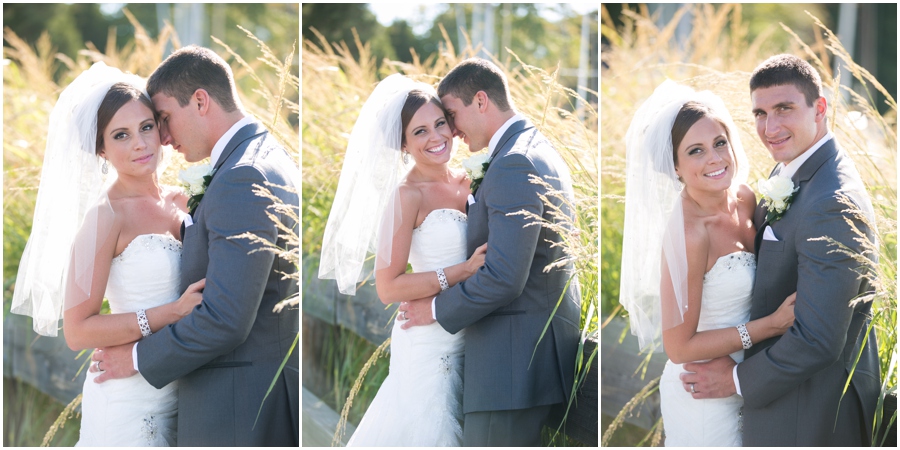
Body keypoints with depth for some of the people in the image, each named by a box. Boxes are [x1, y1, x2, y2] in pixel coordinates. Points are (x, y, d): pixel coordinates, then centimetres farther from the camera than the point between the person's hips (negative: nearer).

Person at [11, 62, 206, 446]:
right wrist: (174, 311, -22)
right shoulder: (105, 215, -13)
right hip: (129, 397, -7)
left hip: (177, 393, 7)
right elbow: (78, 331, -18)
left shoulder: (179, 202, 6)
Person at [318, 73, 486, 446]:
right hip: (428, 341, -7)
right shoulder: (407, 195, -15)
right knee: (425, 430, -2)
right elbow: (388, 288, -20)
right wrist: (465, 270, -22)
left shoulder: (465, 183, 6)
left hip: (464, 339, 7)